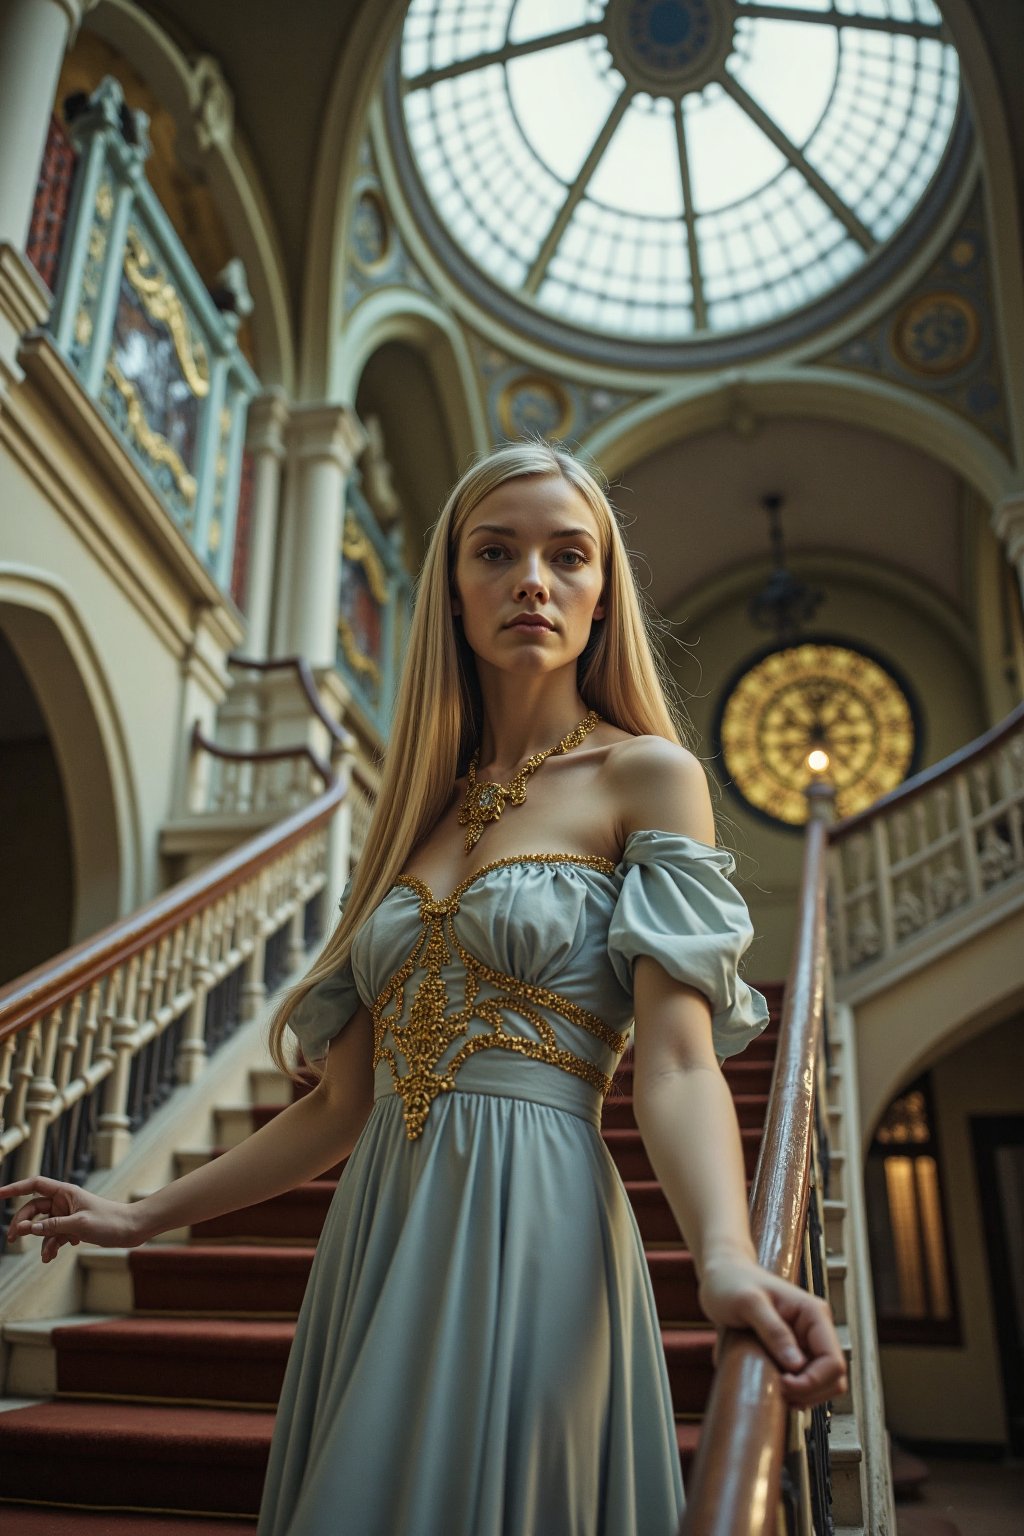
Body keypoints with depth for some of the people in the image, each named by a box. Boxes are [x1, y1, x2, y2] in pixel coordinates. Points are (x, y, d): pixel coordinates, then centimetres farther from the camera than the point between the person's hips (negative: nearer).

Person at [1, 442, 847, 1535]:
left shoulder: (648, 775, -2)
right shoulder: (423, 803, 12)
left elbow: (677, 1062, -13)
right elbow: (346, 1098, 12)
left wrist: (726, 1260, -31)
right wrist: (147, 1215, 15)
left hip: (532, 1230, -5)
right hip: (378, 1235, 5)